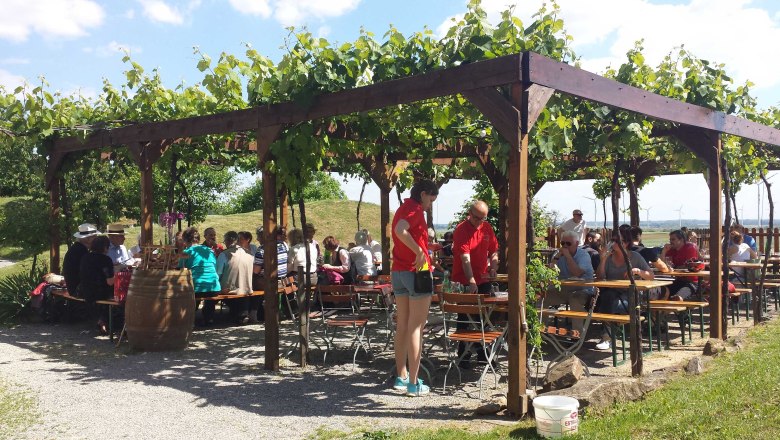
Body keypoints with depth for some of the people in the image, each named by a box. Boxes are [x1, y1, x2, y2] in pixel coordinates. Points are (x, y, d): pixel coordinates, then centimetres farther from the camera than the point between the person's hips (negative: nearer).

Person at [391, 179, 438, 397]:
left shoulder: (402, 209, 18)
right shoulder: (415, 209, -11)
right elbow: (400, 231, -30)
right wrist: (419, 251, -25)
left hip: (398, 271, 9)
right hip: (416, 271, -9)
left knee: (402, 326, 12)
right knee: (416, 327, -5)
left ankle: (401, 377, 19)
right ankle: (413, 383, -2)